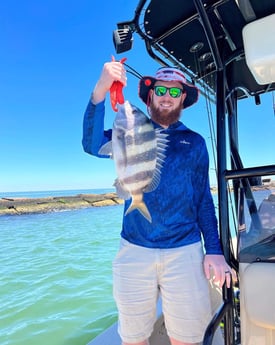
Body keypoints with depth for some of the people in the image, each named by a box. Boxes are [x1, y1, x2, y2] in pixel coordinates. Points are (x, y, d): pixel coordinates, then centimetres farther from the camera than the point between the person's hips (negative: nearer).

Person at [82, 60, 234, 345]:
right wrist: (100, 90, -28)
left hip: (185, 251, 1)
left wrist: (214, 250, 1)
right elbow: (93, 145, -14)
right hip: (134, 250, 0)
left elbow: (204, 198, 8)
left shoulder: (194, 142, 8)